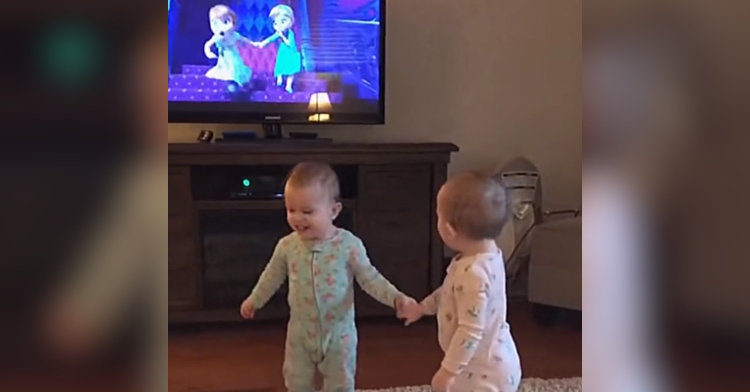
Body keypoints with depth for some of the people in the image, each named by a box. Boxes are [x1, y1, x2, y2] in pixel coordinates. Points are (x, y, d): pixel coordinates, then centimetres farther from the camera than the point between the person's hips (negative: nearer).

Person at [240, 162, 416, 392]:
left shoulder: (349, 245, -20)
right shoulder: (287, 246, -11)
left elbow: (370, 278, -12)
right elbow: (272, 276, 8)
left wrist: (396, 298, -27)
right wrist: (255, 301, 21)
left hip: (338, 333, -2)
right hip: (300, 333, 2)